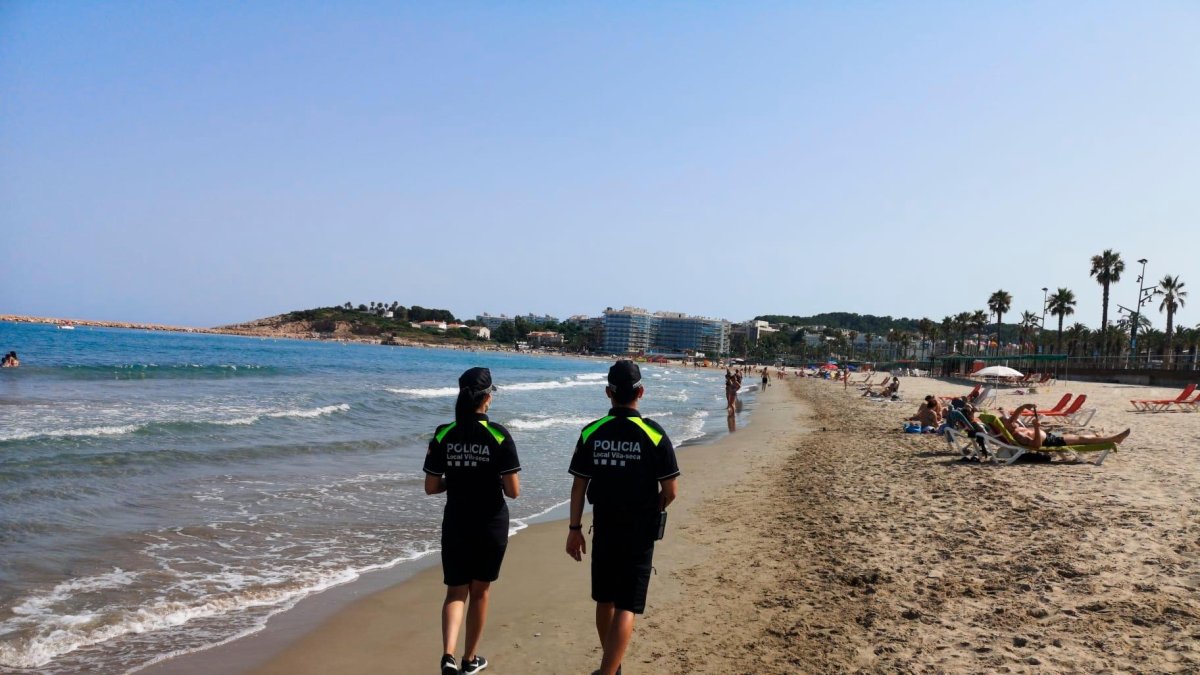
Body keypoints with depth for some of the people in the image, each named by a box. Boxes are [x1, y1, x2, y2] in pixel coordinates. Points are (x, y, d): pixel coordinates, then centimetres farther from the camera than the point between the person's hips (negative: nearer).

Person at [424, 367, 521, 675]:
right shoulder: (499, 436, -14)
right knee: (479, 592, 16)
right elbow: (513, 491, -14)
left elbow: (431, 487, -3)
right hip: (491, 526, -1)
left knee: (456, 591, 14)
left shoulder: (443, 436, -7)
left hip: (455, 526, 2)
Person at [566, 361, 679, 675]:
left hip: (603, 529, 3)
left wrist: (574, 528, 7)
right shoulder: (654, 434, -12)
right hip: (639, 532, -3)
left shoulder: (591, 433, -5)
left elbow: (579, 486, -2)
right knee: (626, 607, 1)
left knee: (605, 601, 19)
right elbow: (670, 490, -10)